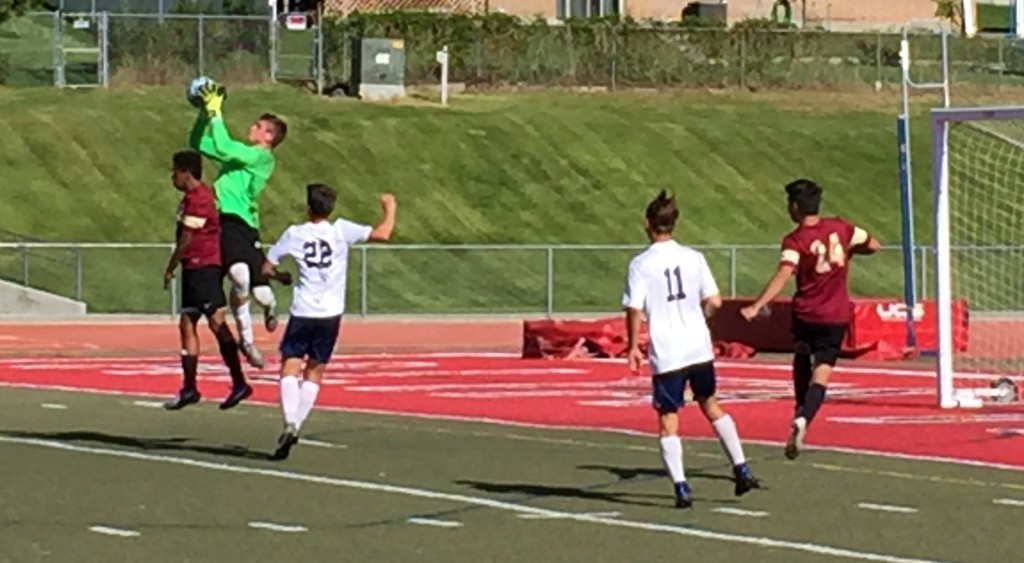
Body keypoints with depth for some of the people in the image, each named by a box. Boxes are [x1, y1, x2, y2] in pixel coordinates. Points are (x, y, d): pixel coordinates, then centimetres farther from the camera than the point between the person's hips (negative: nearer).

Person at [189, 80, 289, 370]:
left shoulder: (262, 157, -2)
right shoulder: (240, 153, 20)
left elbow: (223, 148, -17)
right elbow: (197, 143, 28)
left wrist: (215, 113, -11)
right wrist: (204, 114, 14)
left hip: (241, 221, -4)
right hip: (222, 219, 4)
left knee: (261, 292, -6)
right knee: (240, 276, -24)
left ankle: (270, 308, 35)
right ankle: (246, 338, -4)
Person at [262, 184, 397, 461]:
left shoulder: (295, 234, 0)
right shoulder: (341, 231, -2)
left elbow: (266, 268, 6)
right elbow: (382, 234, -6)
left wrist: (280, 275, 29)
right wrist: (389, 209, 13)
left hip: (302, 313, -1)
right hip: (330, 314, 1)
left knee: (290, 367, -1)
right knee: (314, 372, 12)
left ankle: (290, 424, -22)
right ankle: (296, 426, 5)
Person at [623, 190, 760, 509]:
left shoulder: (640, 264, -8)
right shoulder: (693, 258, 1)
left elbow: (634, 310, -13)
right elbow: (714, 302, 0)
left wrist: (633, 347, -1)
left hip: (666, 354, -4)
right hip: (699, 348, 4)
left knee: (668, 420, 2)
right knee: (710, 406, 23)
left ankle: (681, 489, -8)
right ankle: (742, 471, 23)